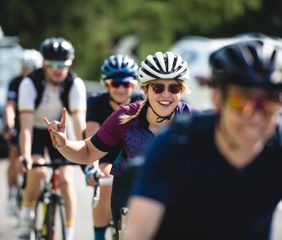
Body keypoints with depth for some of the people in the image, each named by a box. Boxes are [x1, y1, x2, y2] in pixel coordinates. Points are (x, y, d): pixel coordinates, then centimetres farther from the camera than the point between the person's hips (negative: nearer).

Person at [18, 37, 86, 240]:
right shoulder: (30, 84, -29)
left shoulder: (76, 85, -25)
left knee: (66, 179, -13)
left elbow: (79, 122, -31)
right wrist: (26, 157, -46)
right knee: (37, 170, -25)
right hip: (35, 130, -1)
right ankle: (26, 215, -1)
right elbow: (26, 124, -34)